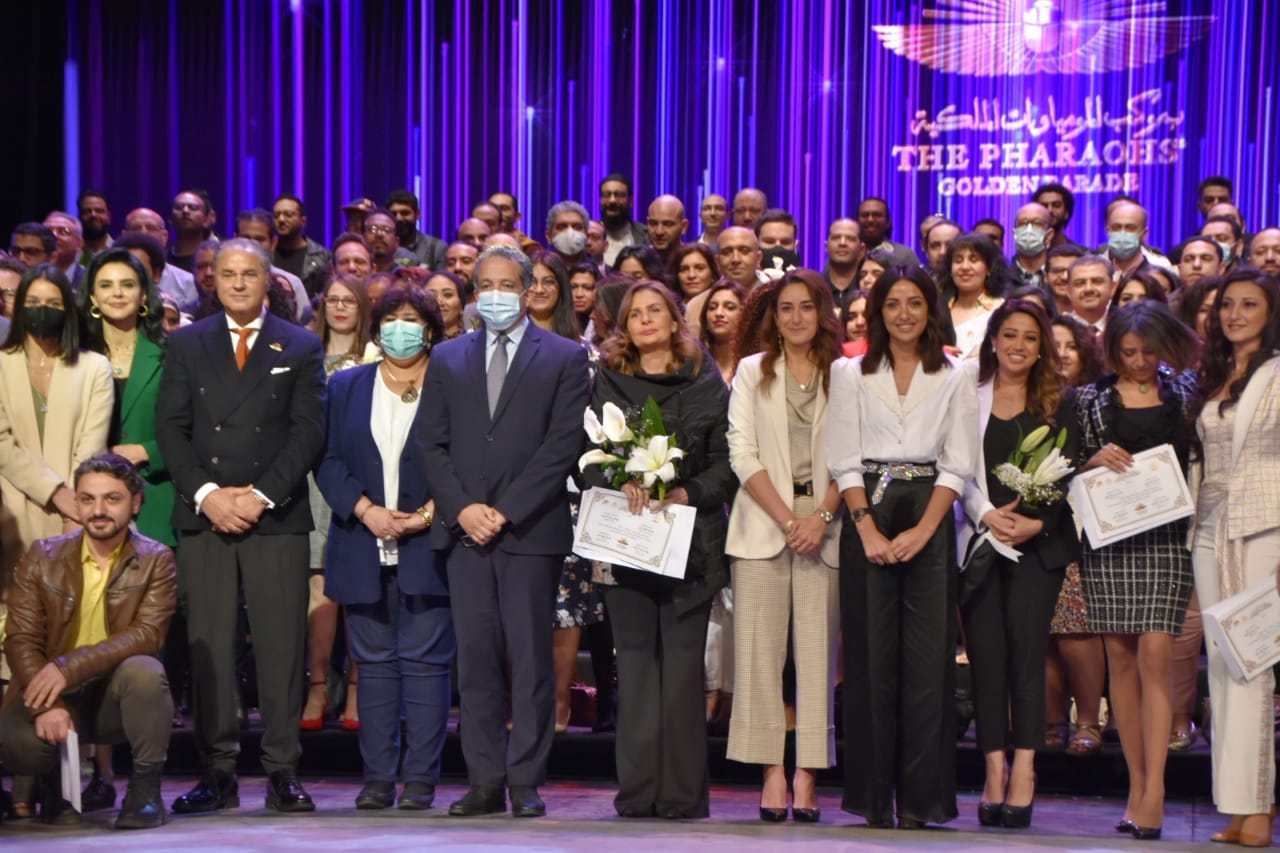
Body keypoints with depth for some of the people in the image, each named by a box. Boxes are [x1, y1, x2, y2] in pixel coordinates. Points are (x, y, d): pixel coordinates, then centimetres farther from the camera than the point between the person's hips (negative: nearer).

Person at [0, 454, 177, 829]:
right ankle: (56, 785, 10)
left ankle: (146, 789, -13)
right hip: (51, 693, 1)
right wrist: (47, 705, -23)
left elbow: (147, 633, -16)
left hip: (117, 698, -1)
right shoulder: (42, 557, 2)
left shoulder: (156, 560, -3)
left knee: (144, 670, -34)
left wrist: (69, 667, -29)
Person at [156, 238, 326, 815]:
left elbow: (309, 431, 1)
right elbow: (170, 427, 6)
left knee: (281, 646, -4)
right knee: (208, 647, -1)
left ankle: (282, 772, 2)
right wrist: (206, 494, -8)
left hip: (277, 517, -1)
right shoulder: (186, 345, 14)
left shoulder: (301, 348, 10)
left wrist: (262, 495, -9)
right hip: (203, 514, 1)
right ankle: (217, 774, 5)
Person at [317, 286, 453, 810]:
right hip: (363, 547, 3)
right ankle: (377, 777, 11)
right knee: (374, 663, 6)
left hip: (428, 546, -3)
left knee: (425, 661, -3)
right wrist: (366, 510, -9)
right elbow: (328, 460, 6)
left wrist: (433, 512, -14)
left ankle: (421, 779, 2)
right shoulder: (345, 387, 13)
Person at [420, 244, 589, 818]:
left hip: (530, 529, -3)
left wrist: (506, 511, -10)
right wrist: (462, 507, -6)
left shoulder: (565, 358, 5)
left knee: (531, 660, -2)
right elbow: (432, 443, 10)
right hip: (464, 528, 3)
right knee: (475, 659, 2)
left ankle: (525, 782, 3)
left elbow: (563, 444, -4)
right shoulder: (448, 358, 16)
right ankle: (485, 781, 7)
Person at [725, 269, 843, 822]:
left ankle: (807, 777, -2)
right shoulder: (752, 372, 11)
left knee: (818, 652, -4)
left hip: (825, 526, 0)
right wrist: (787, 518, -8)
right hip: (763, 524, 0)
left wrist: (821, 517, -10)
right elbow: (742, 454, 2)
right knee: (760, 649, -5)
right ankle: (772, 772, -3)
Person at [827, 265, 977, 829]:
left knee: (927, 659, -4)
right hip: (867, 518, 0)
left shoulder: (955, 380, 9)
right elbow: (844, 460, 2)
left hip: (930, 521, 0)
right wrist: (868, 529, -10)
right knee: (871, 657, 0)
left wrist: (921, 530, -10)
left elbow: (958, 465, 3)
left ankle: (920, 798, 1)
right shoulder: (852, 375, 9)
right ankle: (873, 797, 6)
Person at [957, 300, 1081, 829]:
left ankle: (1024, 774, -11)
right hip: (979, 541, 1)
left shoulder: (1059, 403, 11)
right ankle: (995, 772, 0)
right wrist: (987, 515, -12)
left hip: (1039, 543, -1)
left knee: (1026, 650, -9)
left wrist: (1037, 522, -12)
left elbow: (1067, 475, 4)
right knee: (986, 654, -2)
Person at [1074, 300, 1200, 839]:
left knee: (1154, 654, -12)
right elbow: (1071, 470, 8)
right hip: (1107, 536, 1)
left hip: (1166, 535, -1)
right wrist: (1097, 460, -10)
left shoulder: (1185, 393, 9)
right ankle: (1137, 784, 11)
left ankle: (1154, 789, -12)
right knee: (1121, 657, 3)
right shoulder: (1091, 400, 9)